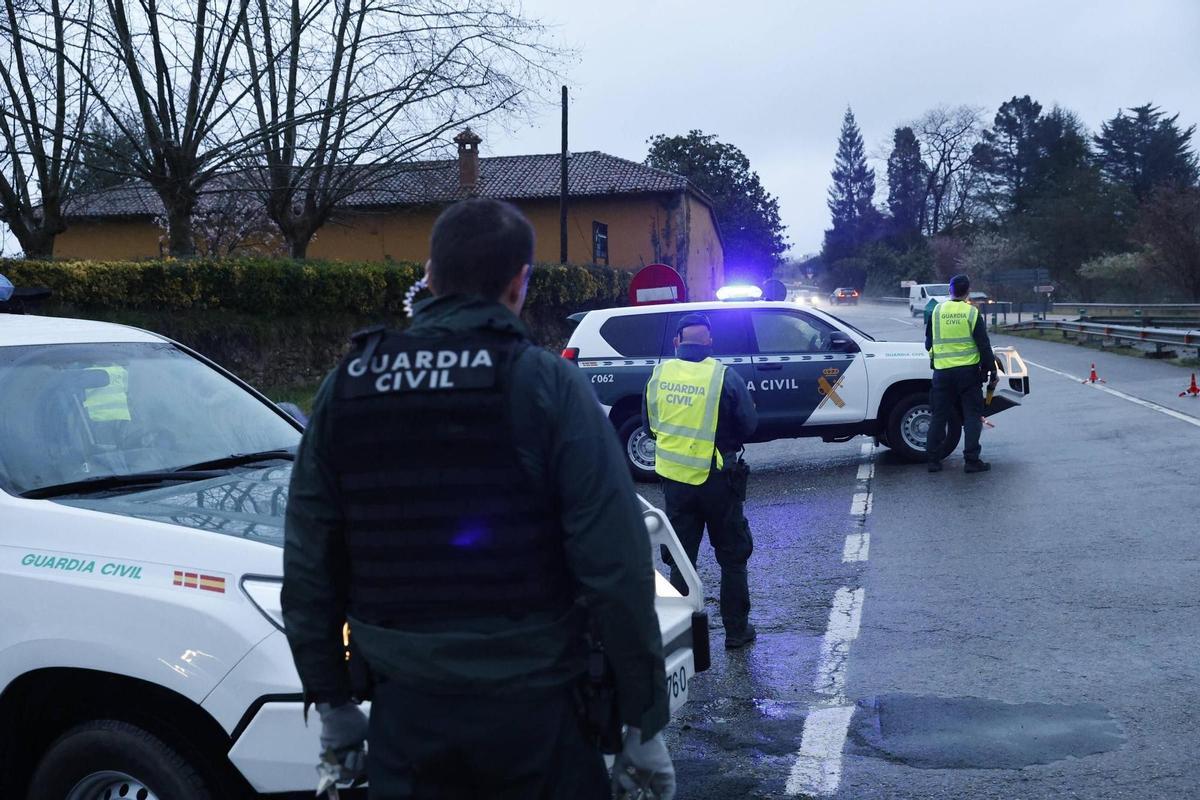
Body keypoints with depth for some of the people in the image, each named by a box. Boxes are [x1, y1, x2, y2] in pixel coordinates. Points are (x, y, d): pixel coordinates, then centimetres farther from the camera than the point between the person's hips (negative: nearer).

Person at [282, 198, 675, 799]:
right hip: (533, 706, -3)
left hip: (404, 710, 3)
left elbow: (308, 567, 5)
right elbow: (615, 569, -15)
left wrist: (329, 701, 16)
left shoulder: (346, 388, 2)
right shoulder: (548, 386, -11)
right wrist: (646, 720, -5)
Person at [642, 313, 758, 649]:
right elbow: (749, 425, -5)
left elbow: (648, 424, 8)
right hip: (716, 479, -3)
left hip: (674, 479, 3)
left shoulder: (658, 375, -3)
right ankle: (736, 630, 19)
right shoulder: (726, 377, -14)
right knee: (733, 557, 13)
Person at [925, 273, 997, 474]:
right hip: (968, 371, -3)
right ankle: (972, 460, 0)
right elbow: (984, 346, -5)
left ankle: (933, 459, 10)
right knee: (972, 416, 4)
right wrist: (992, 370, 4)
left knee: (939, 416, 10)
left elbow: (928, 343, 13)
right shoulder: (972, 313, -6)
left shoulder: (936, 312, 3)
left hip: (942, 372, 3)